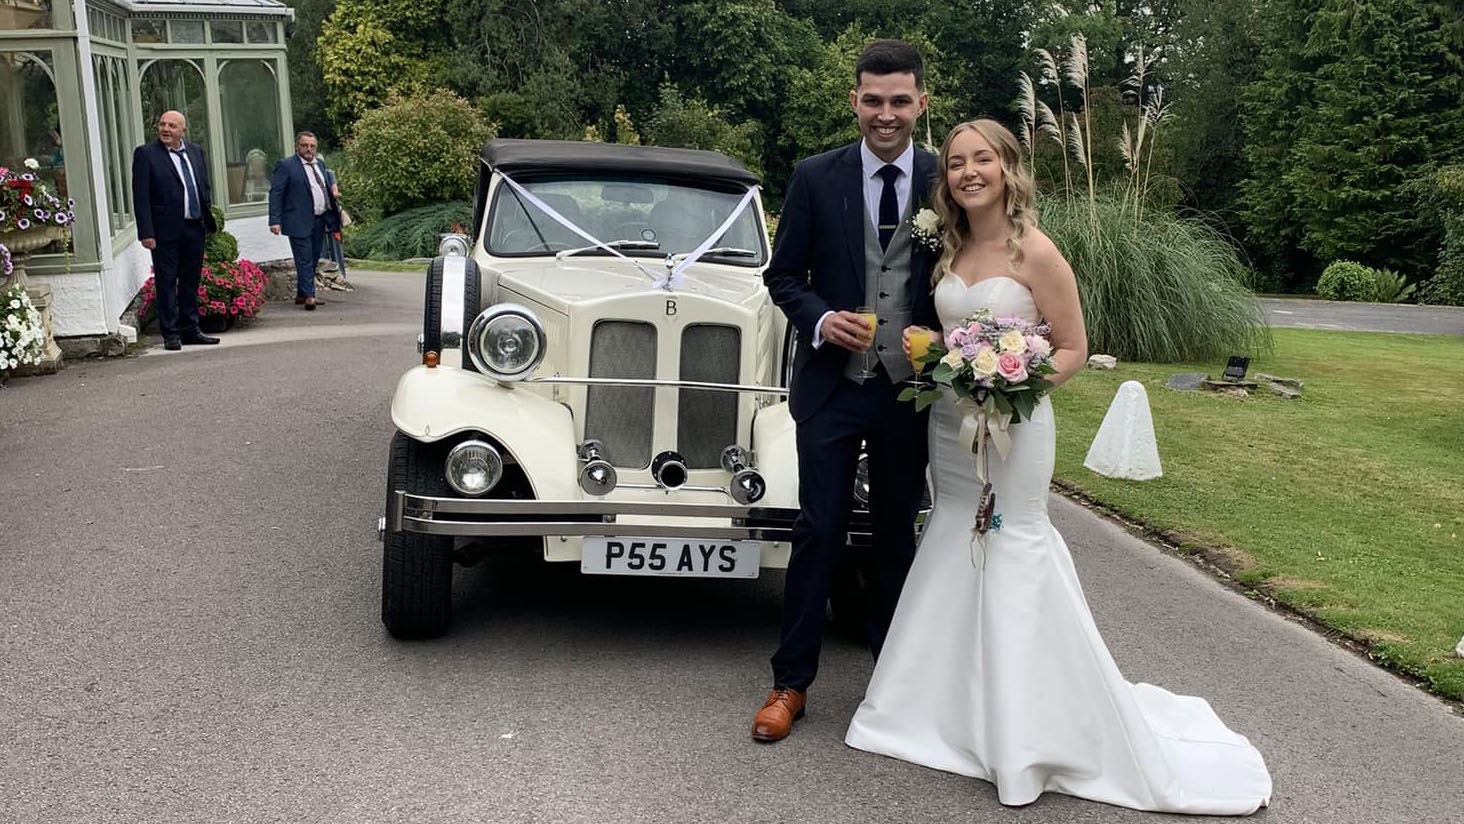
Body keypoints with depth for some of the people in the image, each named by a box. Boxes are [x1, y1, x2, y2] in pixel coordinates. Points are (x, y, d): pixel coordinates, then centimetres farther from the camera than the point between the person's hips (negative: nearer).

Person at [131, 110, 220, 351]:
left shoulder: (196, 151, 12)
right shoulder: (145, 154, -4)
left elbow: (205, 187, 18)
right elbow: (140, 196, -8)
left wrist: (208, 218, 8)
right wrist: (146, 232, -15)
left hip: (194, 228, 5)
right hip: (165, 230, -5)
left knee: (191, 281, 12)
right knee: (166, 282, 0)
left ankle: (190, 330, 21)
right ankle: (171, 334, 5)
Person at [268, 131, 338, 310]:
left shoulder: (320, 164, 15)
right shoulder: (286, 166, -6)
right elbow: (275, 194, -10)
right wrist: (275, 221, -17)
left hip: (320, 221, 7)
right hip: (300, 222, -7)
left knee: (313, 260, 12)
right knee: (304, 260, -9)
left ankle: (301, 295, 21)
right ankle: (308, 296, -8)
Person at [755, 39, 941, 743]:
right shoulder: (815, 177, -1)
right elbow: (783, 274, 2)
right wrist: (820, 319, -16)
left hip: (911, 387, 2)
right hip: (832, 386, -1)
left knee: (897, 535, 14)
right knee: (819, 532, 0)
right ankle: (791, 683, 13)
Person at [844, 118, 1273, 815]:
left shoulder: (1035, 252, -12)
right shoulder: (949, 249, 7)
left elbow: (1073, 348, -8)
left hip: (1011, 426, -7)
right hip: (948, 424, 7)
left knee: (1010, 557, -2)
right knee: (952, 555, 12)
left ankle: (1028, 739, 13)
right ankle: (961, 712, 28)